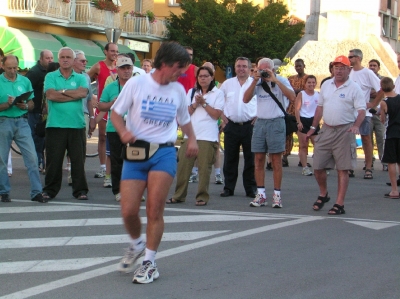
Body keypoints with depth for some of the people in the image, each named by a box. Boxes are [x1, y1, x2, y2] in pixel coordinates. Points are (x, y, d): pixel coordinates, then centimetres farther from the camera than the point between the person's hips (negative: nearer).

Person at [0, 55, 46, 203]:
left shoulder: (25, 81, 9)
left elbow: (31, 103, 12)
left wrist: (25, 106, -9)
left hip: (22, 122, 2)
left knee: (32, 157, -6)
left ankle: (36, 192, -3)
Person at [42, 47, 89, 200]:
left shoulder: (80, 78, 10)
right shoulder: (51, 77, 8)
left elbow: (83, 93, -9)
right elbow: (50, 95, -9)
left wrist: (62, 92, -6)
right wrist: (74, 95, -7)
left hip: (77, 125, 1)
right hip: (55, 125, -1)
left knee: (78, 159, 2)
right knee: (53, 160, 2)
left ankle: (80, 190, 8)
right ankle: (49, 190, 12)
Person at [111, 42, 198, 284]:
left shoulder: (178, 90, 8)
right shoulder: (136, 84, -2)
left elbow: (184, 119, 24)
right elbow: (116, 113, 3)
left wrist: (192, 139, 8)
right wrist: (123, 131, -16)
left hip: (165, 153, 1)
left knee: (155, 209, -8)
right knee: (129, 211, -5)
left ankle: (150, 262, 4)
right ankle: (137, 245, 26)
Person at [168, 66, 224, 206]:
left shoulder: (218, 93, 5)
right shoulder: (191, 92, 17)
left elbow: (216, 114, -5)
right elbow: (186, 112, 9)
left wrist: (204, 103, -9)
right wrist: (195, 103, -6)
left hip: (208, 137, -4)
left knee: (204, 168, -6)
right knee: (183, 165, 0)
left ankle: (202, 197, 2)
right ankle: (179, 195, 9)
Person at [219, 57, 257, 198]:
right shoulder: (227, 84, 10)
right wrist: (224, 119, 6)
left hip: (250, 126, -2)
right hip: (231, 126, 2)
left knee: (251, 159, 2)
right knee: (230, 159, 5)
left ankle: (251, 188, 10)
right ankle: (228, 188, 12)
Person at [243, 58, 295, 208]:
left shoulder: (281, 81, -1)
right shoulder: (257, 82, 9)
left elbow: (292, 97, -17)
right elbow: (246, 99, 0)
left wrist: (275, 81, -19)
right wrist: (255, 81, -9)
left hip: (276, 122, -4)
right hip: (260, 122, 4)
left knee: (276, 160, -1)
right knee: (259, 159, 3)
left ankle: (277, 195, 3)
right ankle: (261, 194, 7)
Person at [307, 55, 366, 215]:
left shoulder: (354, 88, -5)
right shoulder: (326, 85, 11)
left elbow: (361, 110, -11)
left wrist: (356, 126, -28)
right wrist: (313, 127, 17)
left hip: (344, 131, -5)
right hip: (326, 130, 5)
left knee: (342, 169, -1)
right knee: (318, 167, 6)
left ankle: (339, 204, 4)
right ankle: (323, 194, 30)